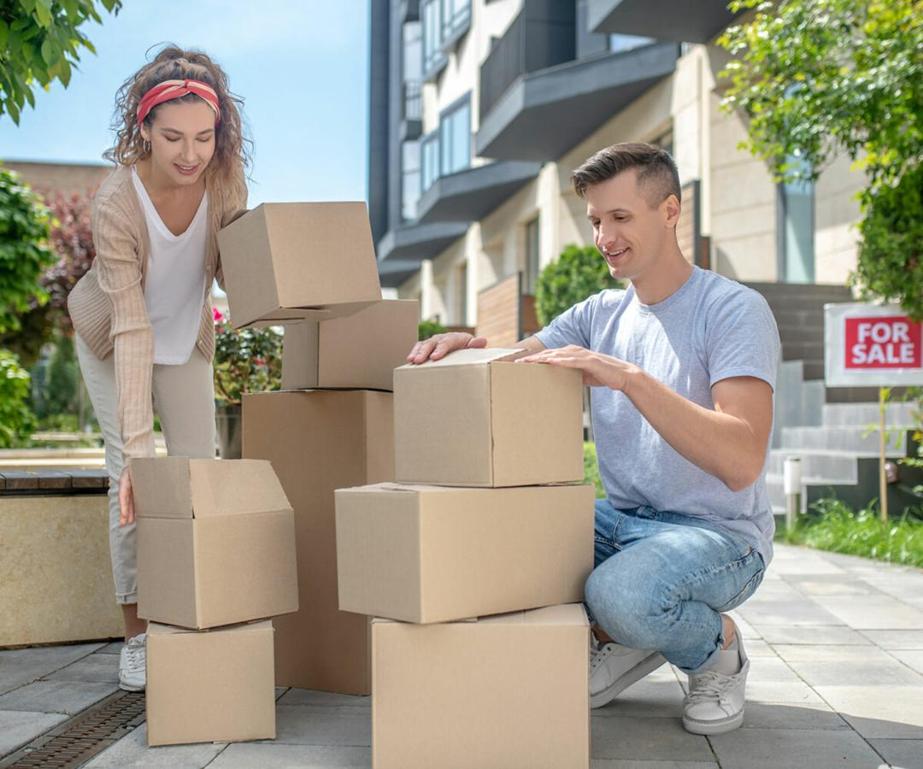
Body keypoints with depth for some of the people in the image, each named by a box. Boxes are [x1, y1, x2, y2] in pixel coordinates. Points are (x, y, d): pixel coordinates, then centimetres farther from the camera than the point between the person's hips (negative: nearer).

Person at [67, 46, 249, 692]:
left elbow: (237, 269, -10)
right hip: (111, 342, -4)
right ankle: (137, 637, -1)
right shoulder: (117, 203, -37)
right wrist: (137, 441, -44)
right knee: (131, 476, -12)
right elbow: (131, 329, -40)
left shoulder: (224, 178, -25)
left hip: (187, 338, 4)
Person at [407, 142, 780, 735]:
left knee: (618, 591, -36)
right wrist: (462, 347, -18)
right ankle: (626, 641, 7)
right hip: (623, 522, 6)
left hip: (719, 535, -6)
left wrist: (629, 377, -33)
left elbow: (741, 462, -27)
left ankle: (719, 648, 0)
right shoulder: (600, 315, 8)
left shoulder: (735, 310, -14)